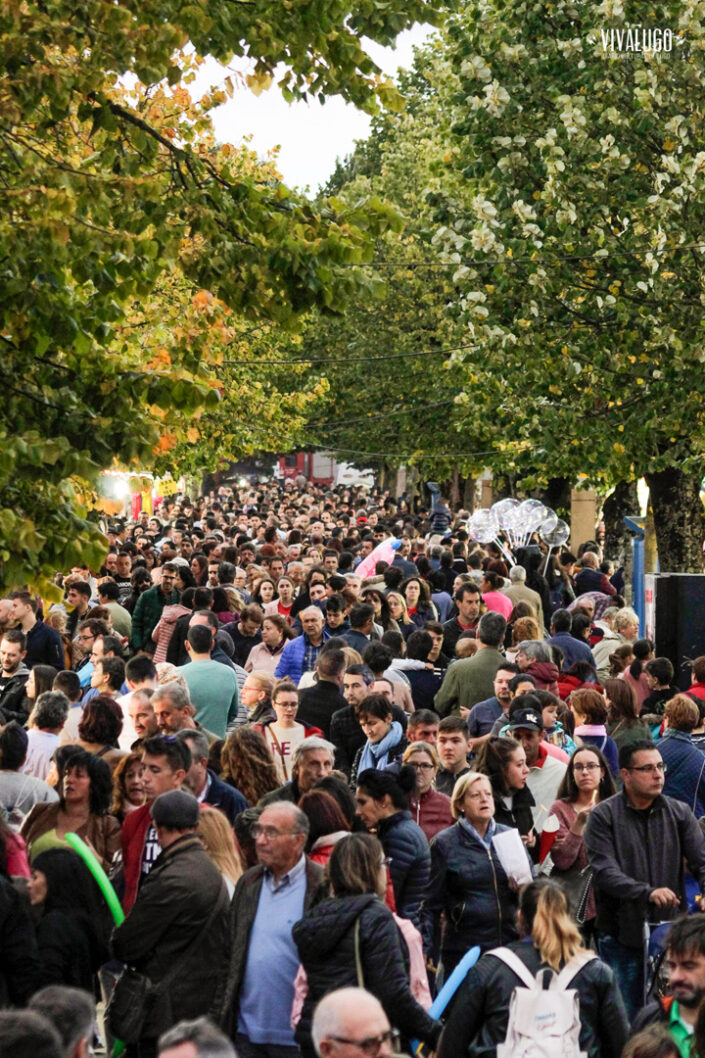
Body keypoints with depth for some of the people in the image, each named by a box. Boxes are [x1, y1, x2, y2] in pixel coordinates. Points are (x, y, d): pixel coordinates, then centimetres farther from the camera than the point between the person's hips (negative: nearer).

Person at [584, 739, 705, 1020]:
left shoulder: (678, 813, 7)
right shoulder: (603, 817, -3)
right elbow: (604, 871, -15)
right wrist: (648, 892, -29)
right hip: (622, 936, -3)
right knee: (625, 1017, 1)